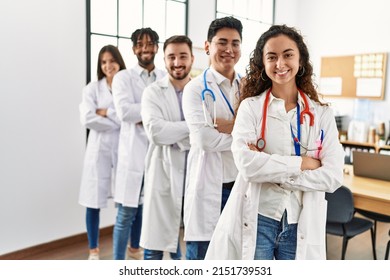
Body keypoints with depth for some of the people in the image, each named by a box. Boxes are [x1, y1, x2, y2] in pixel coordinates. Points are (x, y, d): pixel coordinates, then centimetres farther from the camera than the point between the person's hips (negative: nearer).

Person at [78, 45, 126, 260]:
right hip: (100, 149, 0)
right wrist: (120, 121, -9)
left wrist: (107, 112, -8)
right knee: (94, 201, 4)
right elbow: (87, 119, -9)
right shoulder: (92, 88, 5)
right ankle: (93, 249, 21)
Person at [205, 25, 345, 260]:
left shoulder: (322, 113, 3)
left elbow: (333, 177, -7)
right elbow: (247, 164, -17)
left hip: (302, 225, 2)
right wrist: (302, 163, -11)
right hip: (257, 221, -2)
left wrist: (270, 172, -13)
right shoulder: (250, 107, -3)